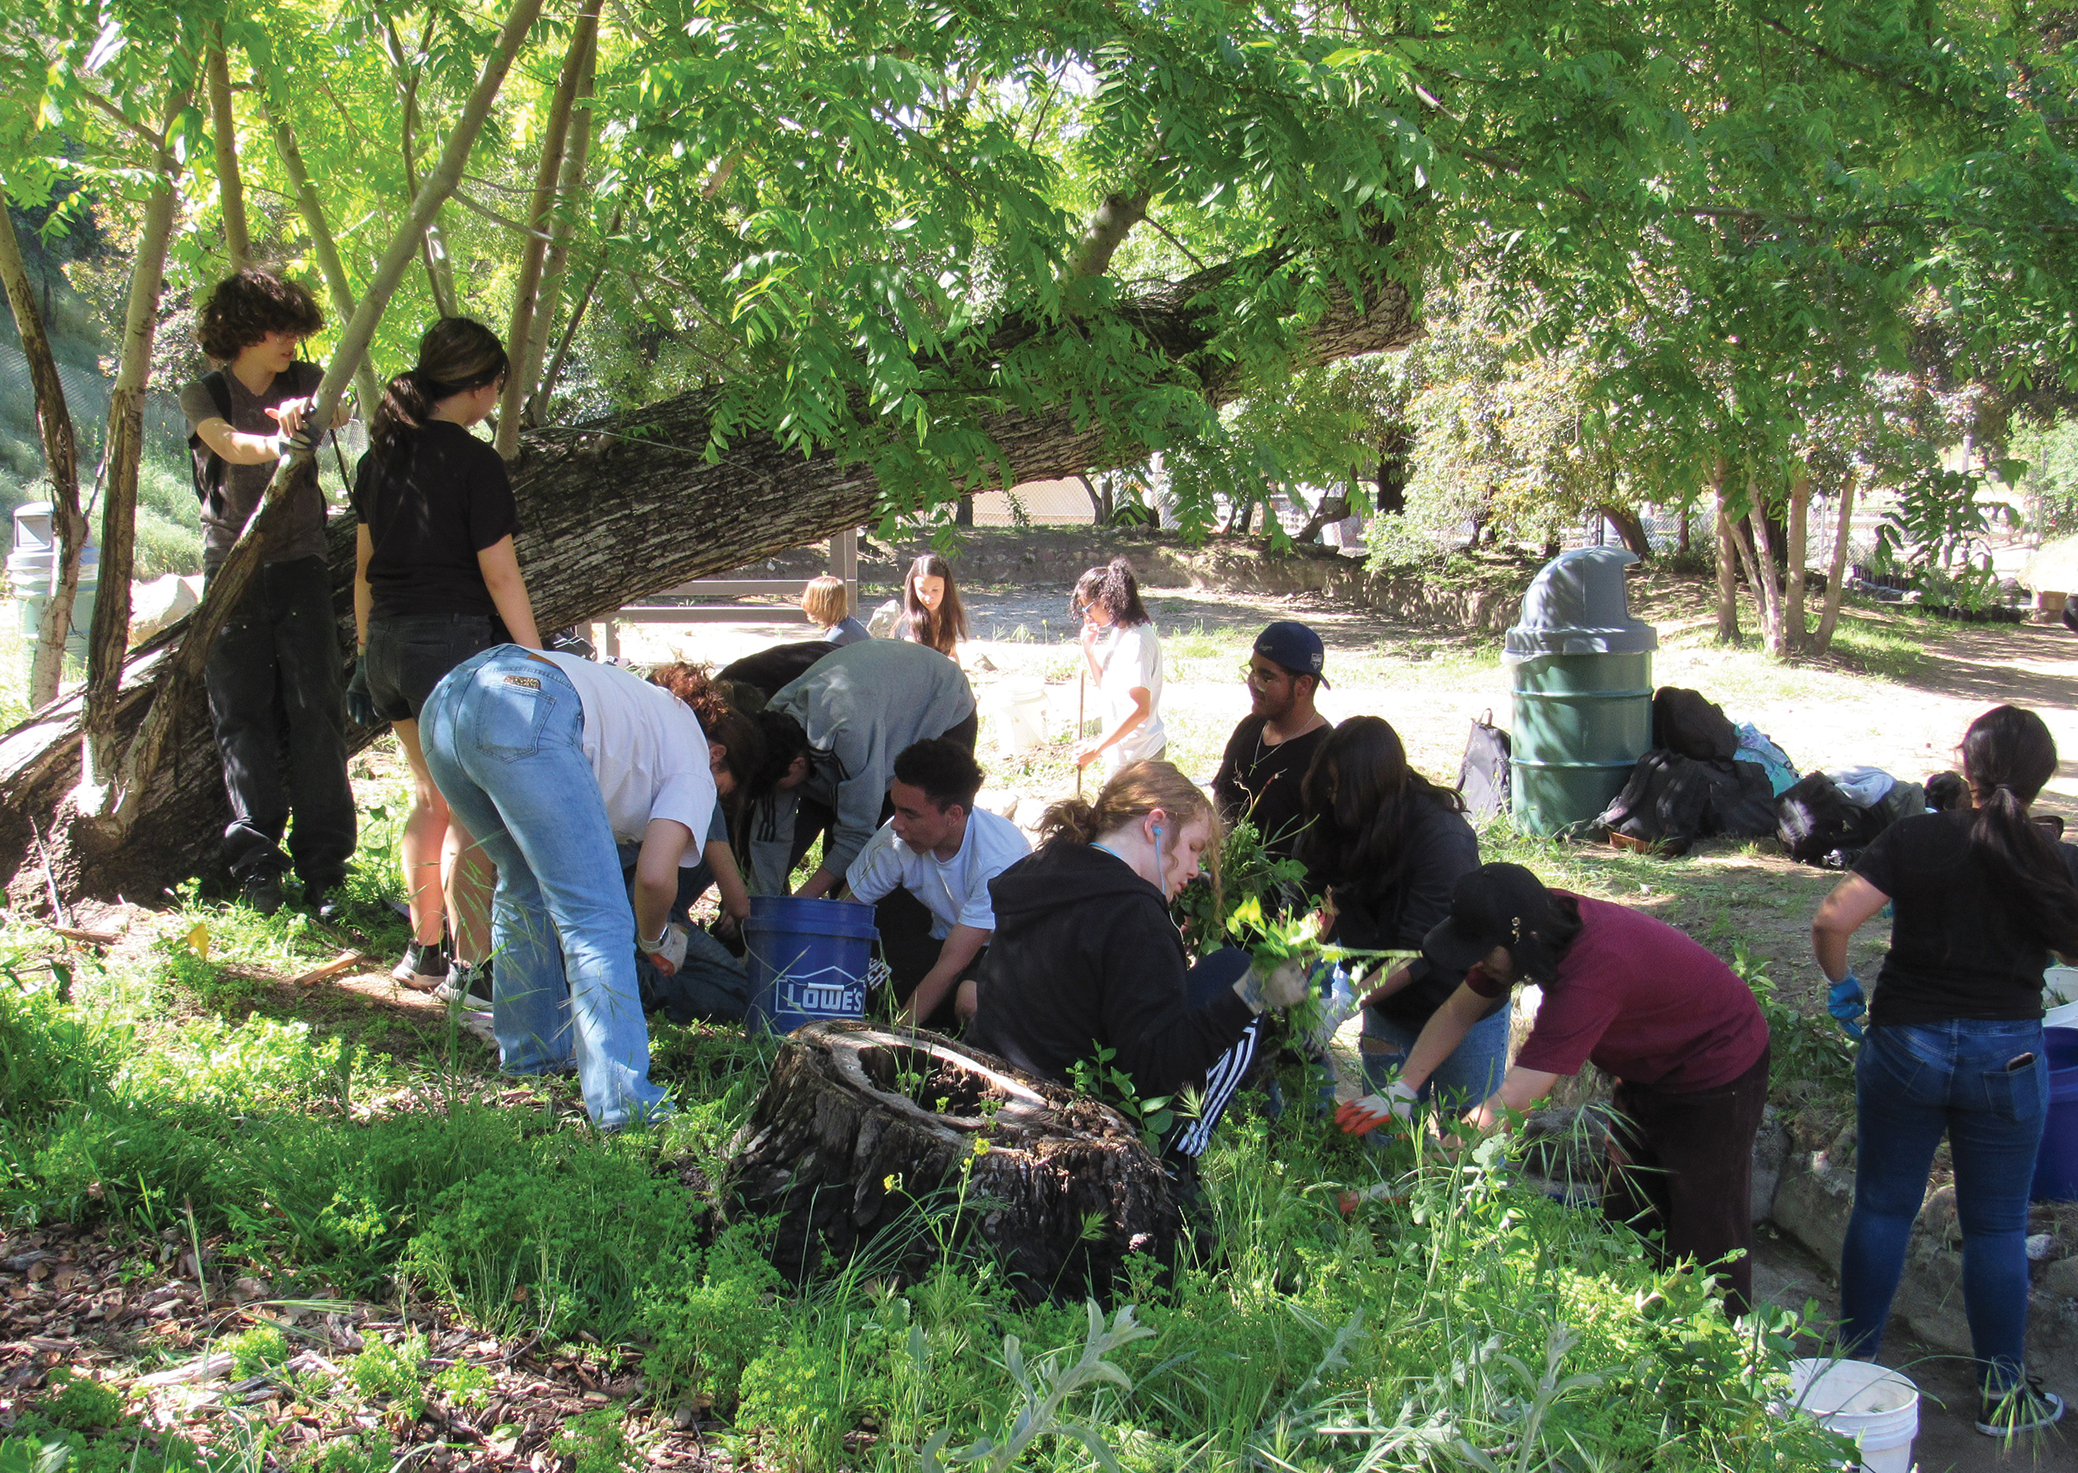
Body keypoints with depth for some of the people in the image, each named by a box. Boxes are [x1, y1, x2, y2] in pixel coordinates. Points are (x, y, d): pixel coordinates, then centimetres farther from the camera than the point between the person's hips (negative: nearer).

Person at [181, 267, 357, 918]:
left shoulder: (303, 379, 8)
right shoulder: (204, 395, 1)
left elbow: (336, 407, -16)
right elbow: (228, 443, -21)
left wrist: (309, 411, -40)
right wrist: (278, 443, -44)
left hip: (300, 567, 1)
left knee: (315, 712, -5)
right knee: (243, 717, -2)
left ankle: (323, 867, -3)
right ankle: (257, 864, 2)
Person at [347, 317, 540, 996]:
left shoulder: (378, 457, 10)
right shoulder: (473, 462, -11)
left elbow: (364, 566, 15)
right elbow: (500, 576, -12)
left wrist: (367, 650, 22)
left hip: (389, 643, 8)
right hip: (457, 641, -7)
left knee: (431, 794, 21)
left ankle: (422, 950, 27)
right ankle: (471, 967, 2)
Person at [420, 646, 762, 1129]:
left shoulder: (656, 707, 38)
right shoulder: (694, 768, 17)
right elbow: (654, 875, 2)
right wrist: (655, 938, 22)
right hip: (526, 721, -9)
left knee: (525, 887, 26)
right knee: (598, 921, -5)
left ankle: (531, 1049, 35)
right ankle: (622, 1100, -12)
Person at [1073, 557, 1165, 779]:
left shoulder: (1136, 641, -20)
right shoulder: (1119, 634, 9)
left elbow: (1140, 709, -26)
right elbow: (1105, 685, 20)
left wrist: (1096, 748, -24)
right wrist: (1089, 649, 5)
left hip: (1136, 757, -10)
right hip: (1121, 752, 10)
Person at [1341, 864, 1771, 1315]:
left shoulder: (1591, 972, -42)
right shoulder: (1543, 920, -18)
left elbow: (1509, 1105, -42)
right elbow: (1457, 1012, -5)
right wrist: (1401, 1091, -18)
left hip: (1717, 1076, -8)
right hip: (1649, 1069, 8)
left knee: (1703, 1239, -1)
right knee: (1626, 1222, 14)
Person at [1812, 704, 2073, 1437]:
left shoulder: (1915, 839, -10)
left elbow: (1832, 919, -16)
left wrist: (1841, 983, 1)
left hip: (1905, 1045, 0)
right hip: (2007, 1054, 0)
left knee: (1882, 1208, 14)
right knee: (1996, 1226, 12)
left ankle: (1855, 1365, 23)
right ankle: (2003, 1392, 21)